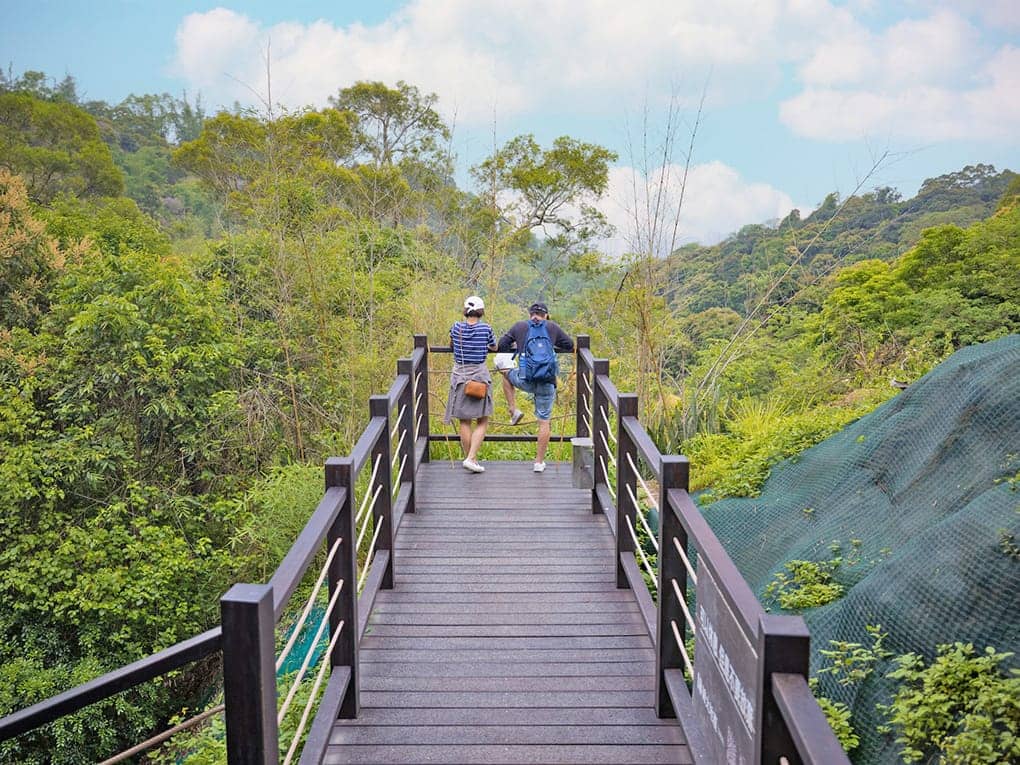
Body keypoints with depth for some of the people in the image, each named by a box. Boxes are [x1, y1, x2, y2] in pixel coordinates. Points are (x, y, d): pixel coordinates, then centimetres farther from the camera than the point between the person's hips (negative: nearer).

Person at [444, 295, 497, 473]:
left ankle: (470, 458, 15)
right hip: (479, 374, -3)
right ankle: (471, 458, -9)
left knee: (464, 422, 10)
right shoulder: (485, 328, -8)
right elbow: (494, 347, 10)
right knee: (482, 422, 4)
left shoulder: (456, 327, -2)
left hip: (460, 374, 3)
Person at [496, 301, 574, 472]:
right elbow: (570, 345, 18)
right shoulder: (552, 327, 9)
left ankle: (514, 411, 22)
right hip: (547, 383, 0)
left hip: (526, 380, 0)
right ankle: (539, 462, 12)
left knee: (506, 372, 33)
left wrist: (515, 345, 34)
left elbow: (500, 347, 13)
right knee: (544, 422, 10)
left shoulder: (519, 327, 9)